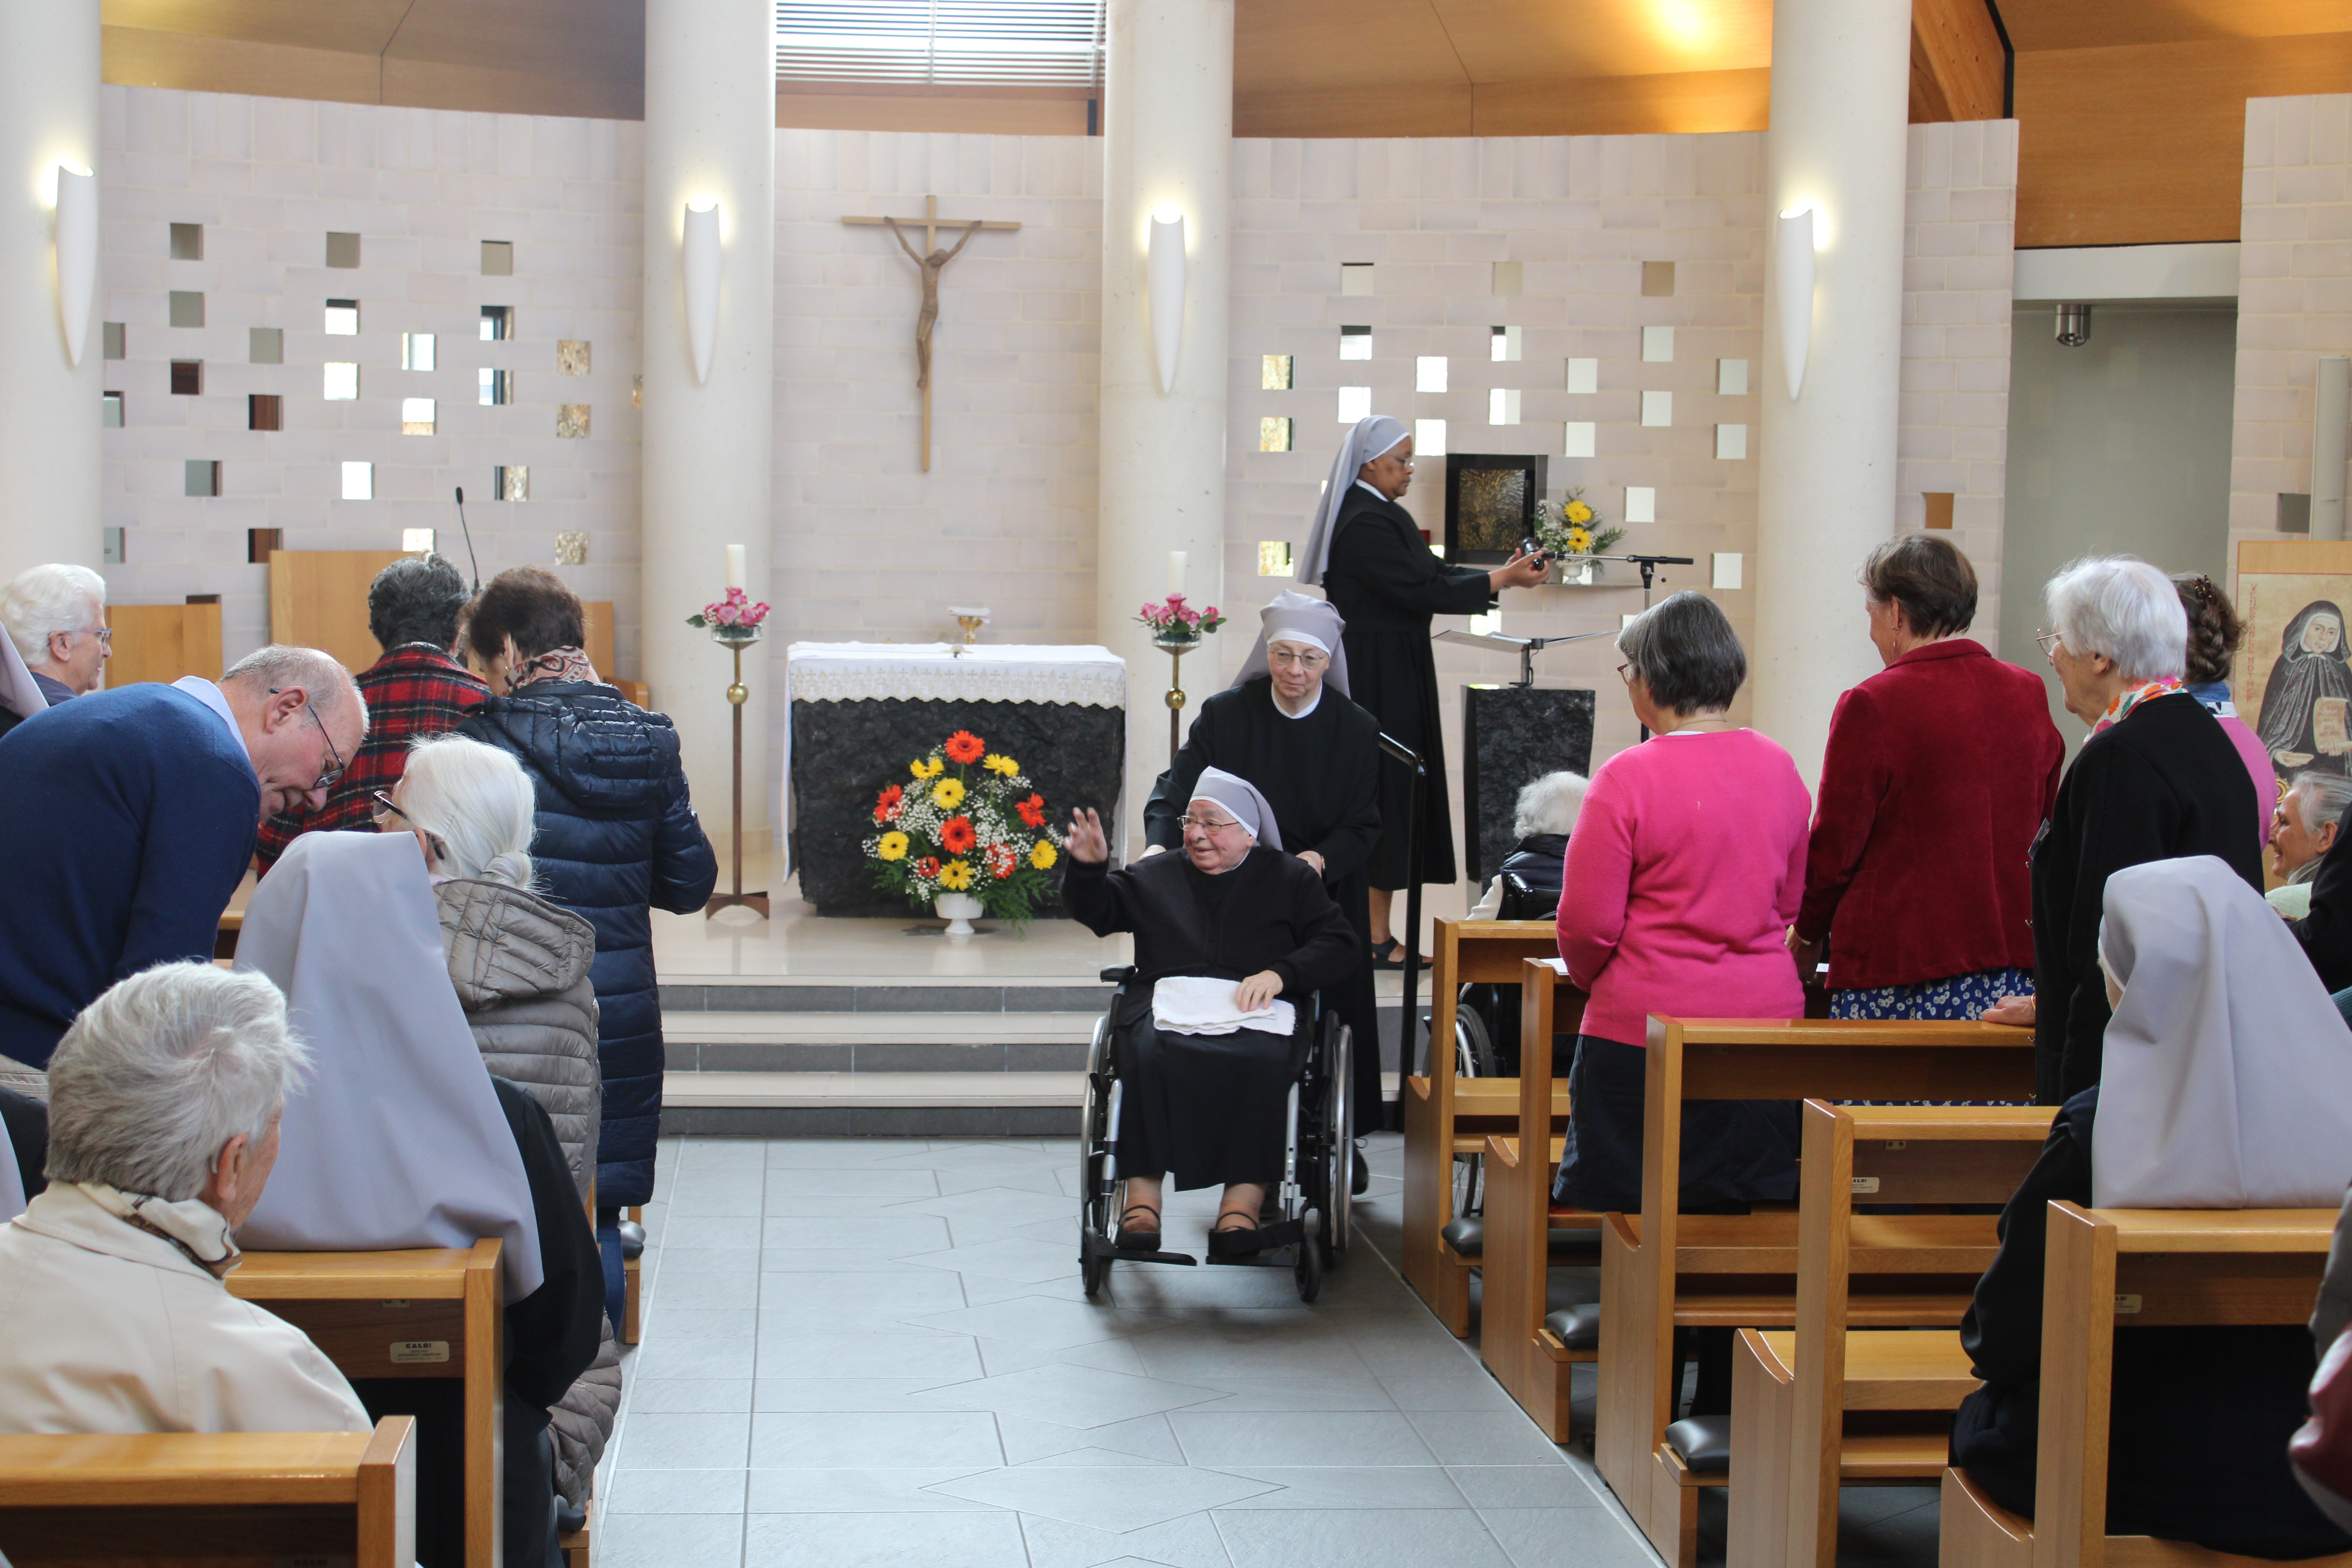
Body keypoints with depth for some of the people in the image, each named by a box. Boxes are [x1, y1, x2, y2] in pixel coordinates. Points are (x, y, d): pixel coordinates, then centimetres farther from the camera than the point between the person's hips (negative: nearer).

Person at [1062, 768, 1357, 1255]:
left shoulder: (1289, 878, 19)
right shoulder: (1157, 875, 27)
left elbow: (1339, 945, 10)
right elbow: (1095, 912, 26)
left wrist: (1280, 973, -7)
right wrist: (1087, 868, 5)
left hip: (1257, 1014, -1)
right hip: (1167, 1007, 2)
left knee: (1264, 1061, -38)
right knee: (1152, 1054, -35)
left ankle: (1244, 1198, -40)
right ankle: (1143, 1195, -35)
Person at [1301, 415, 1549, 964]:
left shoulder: (1382, 515, 14)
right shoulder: (1365, 523, -19)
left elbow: (1432, 571, 13)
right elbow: (1418, 590, -23)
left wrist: (1502, 572, 1)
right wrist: (1501, 581, -19)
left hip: (1391, 675, 10)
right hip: (1378, 677, -10)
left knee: (1387, 793, 12)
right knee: (1385, 794, -6)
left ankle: (1372, 924, 17)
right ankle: (1376, 939, 0)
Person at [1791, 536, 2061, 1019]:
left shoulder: (1872, 706, -10)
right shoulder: (2030, 695, 8)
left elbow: (1835, 847, -5)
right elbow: (2047, 838, 17)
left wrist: (1806, 937, 11)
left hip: (1900, 975, -5)